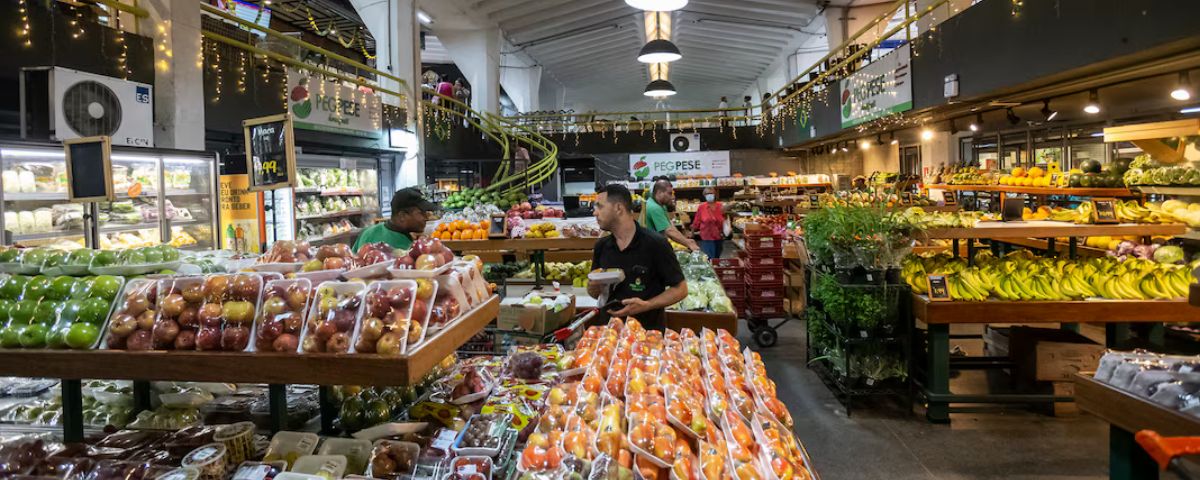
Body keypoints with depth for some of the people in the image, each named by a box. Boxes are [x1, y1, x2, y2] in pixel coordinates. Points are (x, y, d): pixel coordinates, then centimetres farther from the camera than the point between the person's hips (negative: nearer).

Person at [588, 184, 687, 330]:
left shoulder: (655, 244, -11)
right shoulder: (601, 246, 4)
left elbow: (680, 289, -6)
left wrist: (646, 305, -18)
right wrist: (595, 287, -7)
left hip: (648, 330, -4)